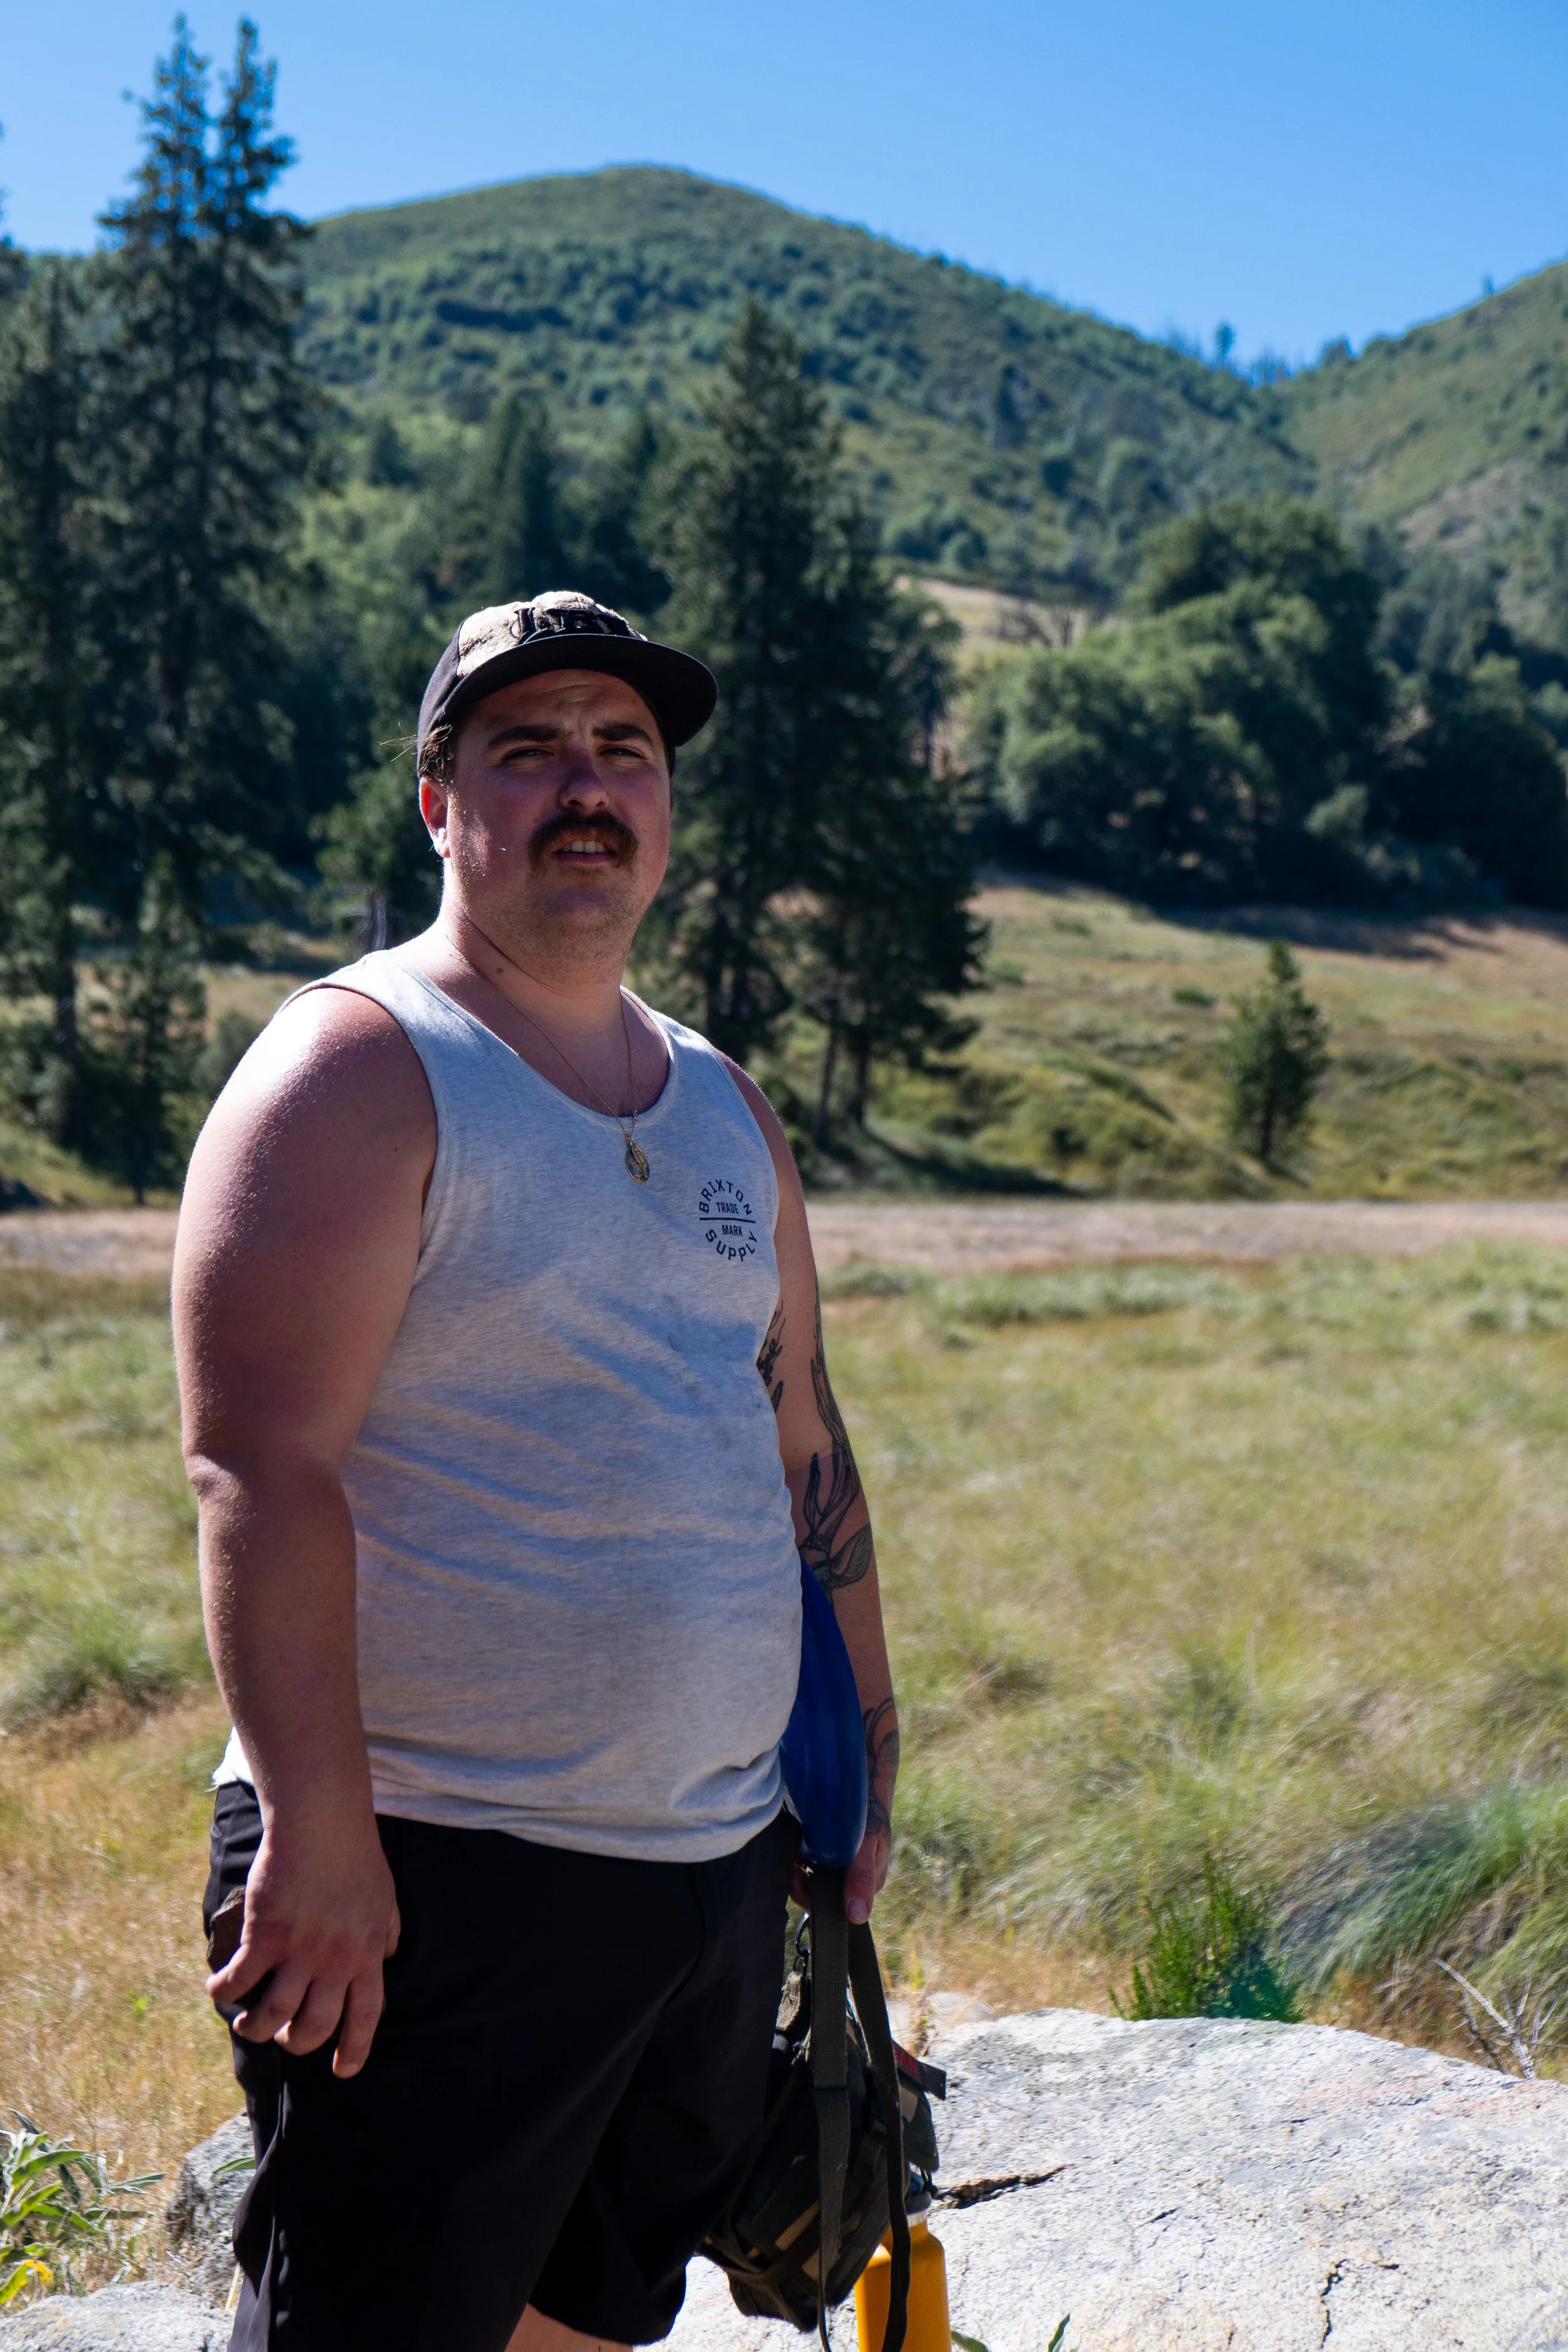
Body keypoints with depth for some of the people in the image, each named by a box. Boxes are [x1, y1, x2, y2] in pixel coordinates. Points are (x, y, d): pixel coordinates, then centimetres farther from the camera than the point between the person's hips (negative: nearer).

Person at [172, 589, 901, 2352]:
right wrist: (317, 1825, -24)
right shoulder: (356, 1068, -10)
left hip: (721, 1867, 7)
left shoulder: (723, 1104, 14)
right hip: (430, 1876, -7)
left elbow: (801, 1448, 20)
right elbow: (260, 1464, -19)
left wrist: (863, 1750, 19)